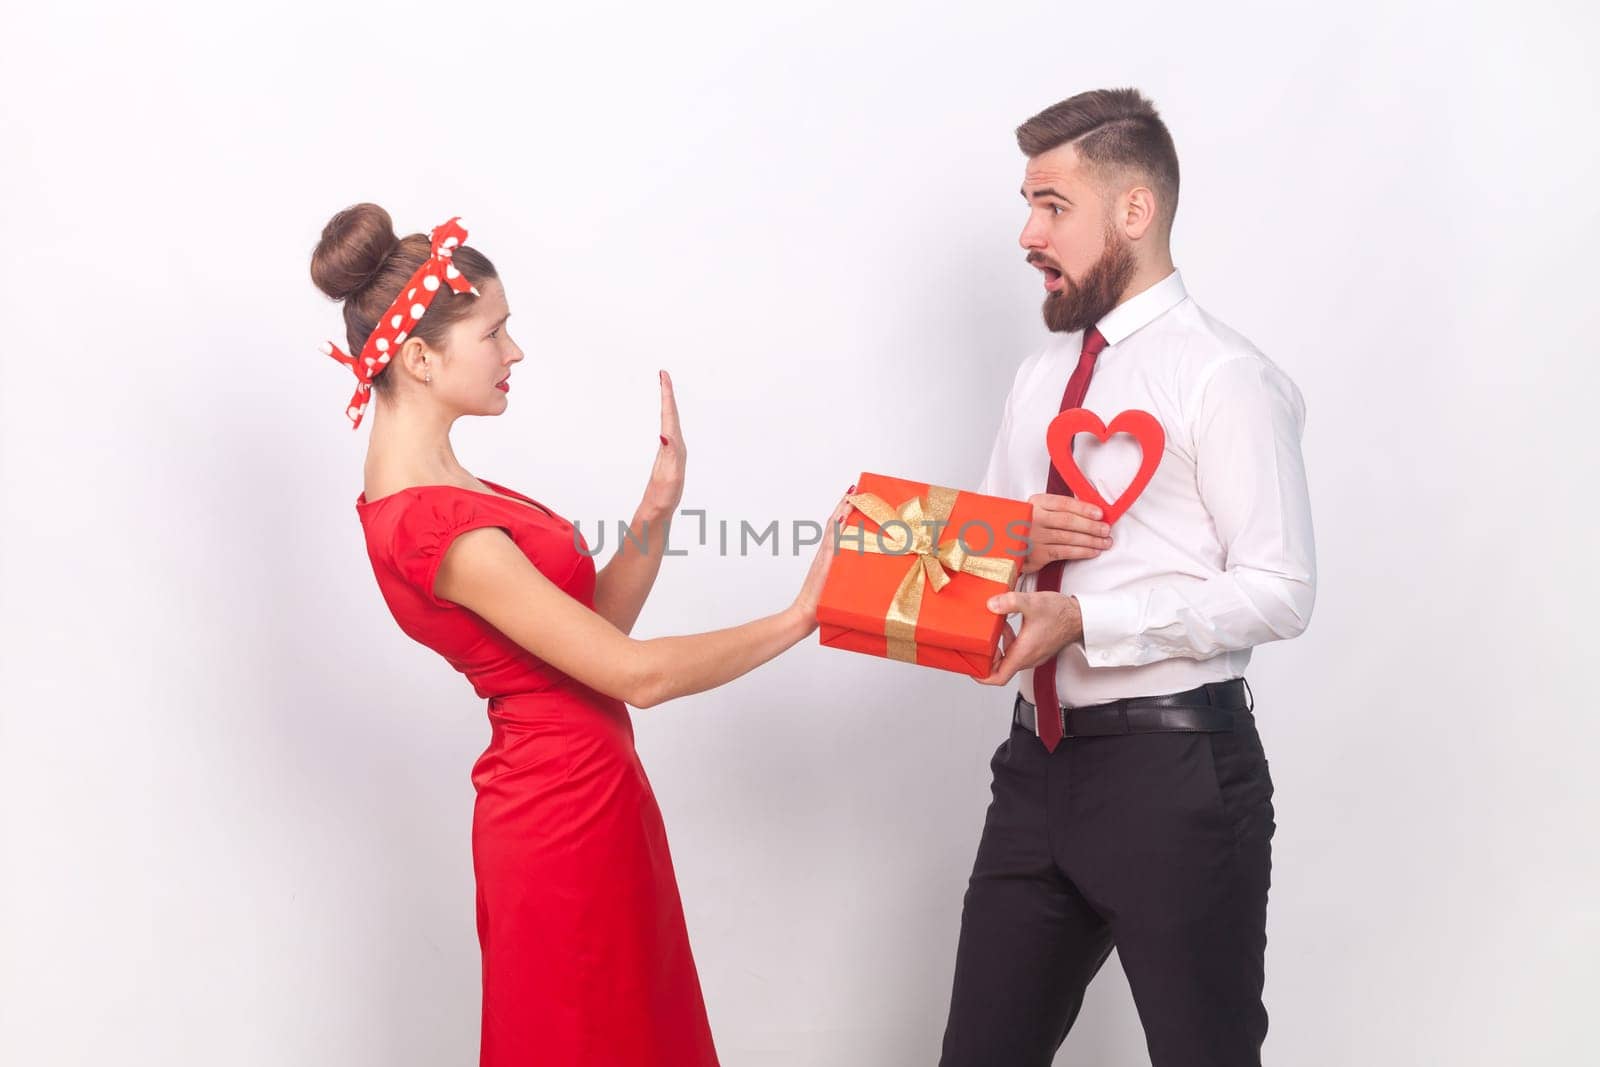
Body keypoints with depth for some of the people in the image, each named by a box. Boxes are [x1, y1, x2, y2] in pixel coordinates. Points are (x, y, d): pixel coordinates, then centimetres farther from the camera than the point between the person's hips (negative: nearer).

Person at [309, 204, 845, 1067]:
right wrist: (796, 619, -15)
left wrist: (656, 508, -6)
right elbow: (634, 673, -23)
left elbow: (596, 624, 5)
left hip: (571, 796, 9)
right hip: (567, 813, -9)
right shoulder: (439, 527, -24)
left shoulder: (421, 495, 6)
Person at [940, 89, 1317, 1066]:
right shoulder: (1044, 373, 14)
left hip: (1173, 767, -7)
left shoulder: (1222, 378, -11)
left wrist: (1083, 620, -23)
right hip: (1041, 757, 7)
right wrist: (1016, 539, -6)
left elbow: (1278, 590, -16)